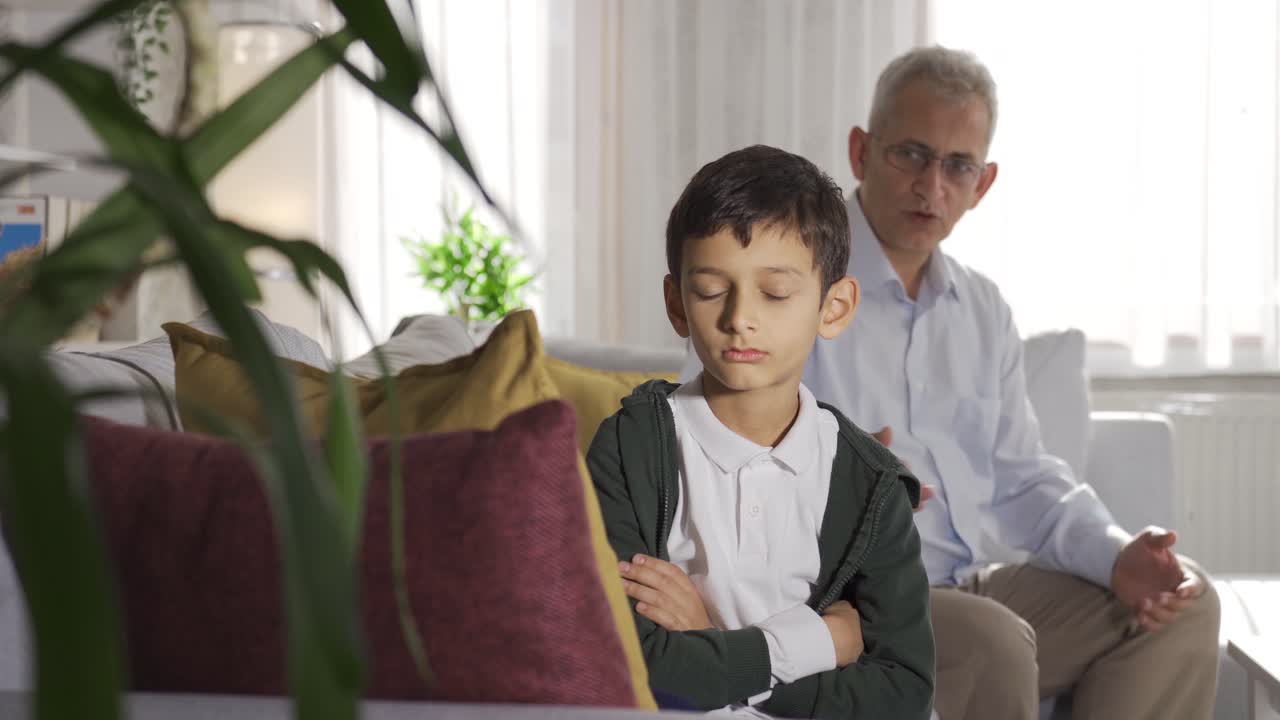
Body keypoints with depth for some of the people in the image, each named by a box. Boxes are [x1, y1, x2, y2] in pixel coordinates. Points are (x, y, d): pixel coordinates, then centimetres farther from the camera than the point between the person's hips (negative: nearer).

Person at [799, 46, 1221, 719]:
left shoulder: (982, 309, 16)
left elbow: (1020, 478, 18)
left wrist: (1116, 554, -1)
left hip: (968, 590, 8)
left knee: (1184, 603, -2)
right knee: (993, 643, -34)